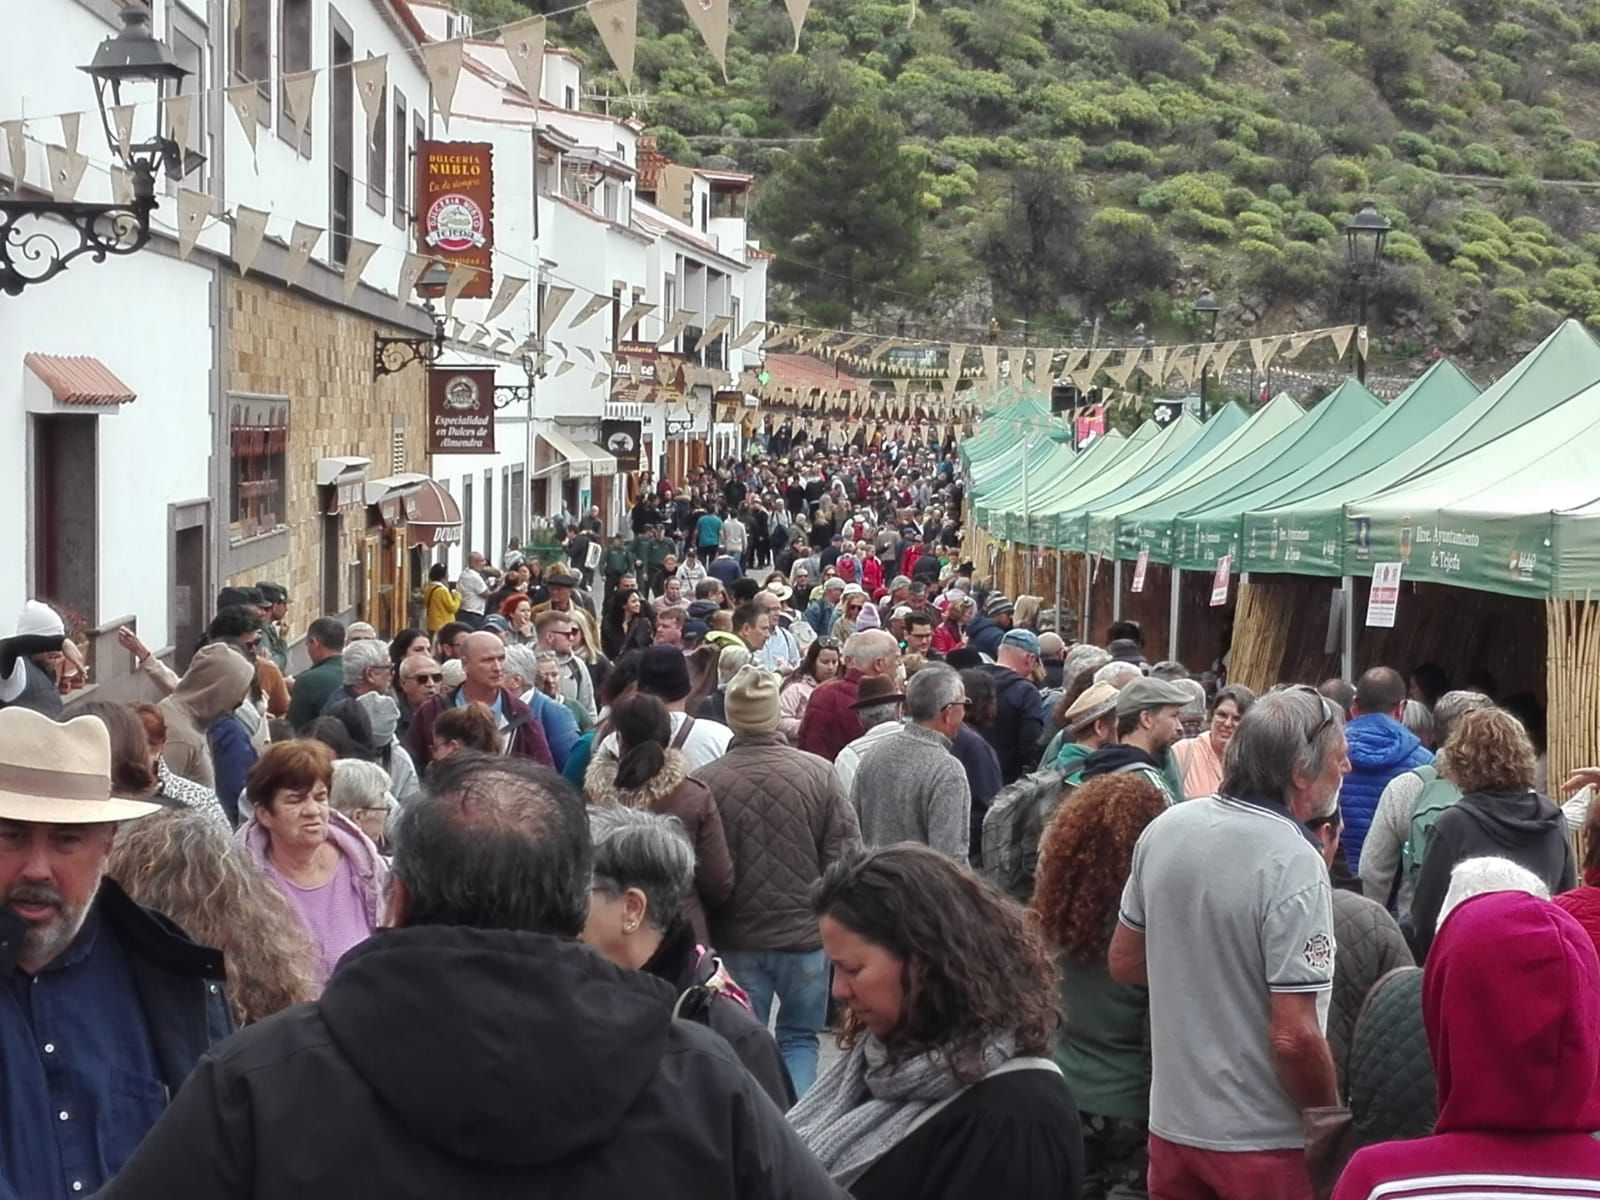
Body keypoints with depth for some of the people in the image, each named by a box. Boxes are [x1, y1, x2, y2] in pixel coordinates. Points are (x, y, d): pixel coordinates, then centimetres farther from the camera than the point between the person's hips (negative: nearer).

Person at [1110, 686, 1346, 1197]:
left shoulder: (1165, 828, -2)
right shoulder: (1294, 865, -21)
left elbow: (1124, 962, 10)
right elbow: (1293, 1038, -23)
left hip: (1173, 1120, 6)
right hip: (1262, 1138, -6)